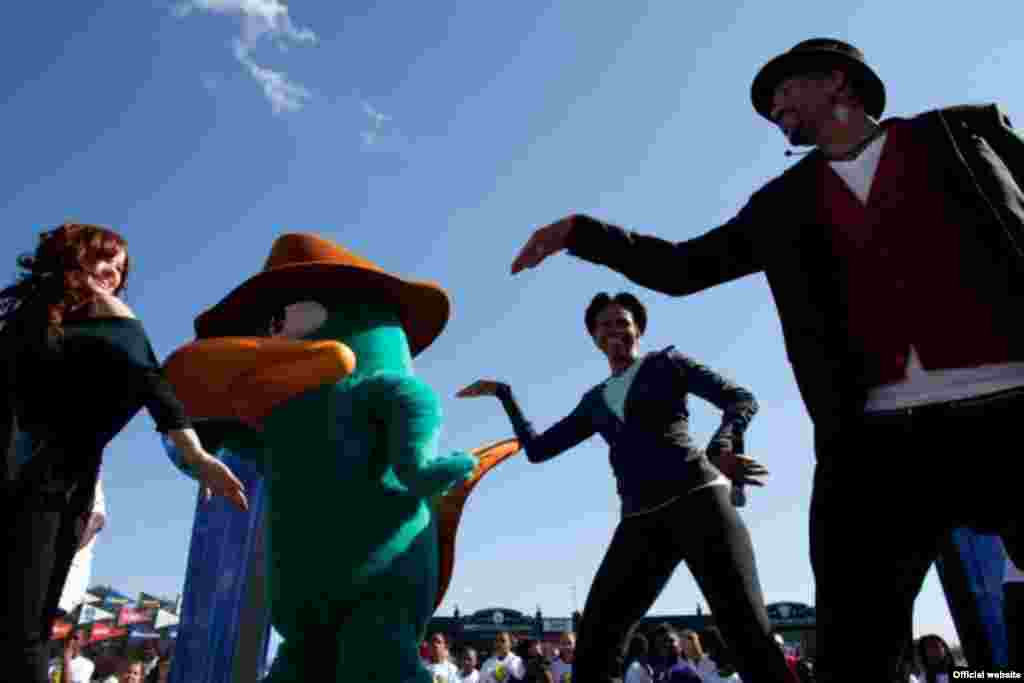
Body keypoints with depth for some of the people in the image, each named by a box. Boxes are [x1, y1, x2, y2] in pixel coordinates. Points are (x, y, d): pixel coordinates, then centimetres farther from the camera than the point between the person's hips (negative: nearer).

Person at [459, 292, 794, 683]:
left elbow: (741, 398, 2)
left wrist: (721, 448, -19)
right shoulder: (594, 401, 22)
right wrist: (502, 393, 23)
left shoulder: (665, 363, 12)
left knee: (747, 630, -12)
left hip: (698, 499, -4)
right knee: (593, 649, -3)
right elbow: (537, 448, 24)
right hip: (640, 523, 4)